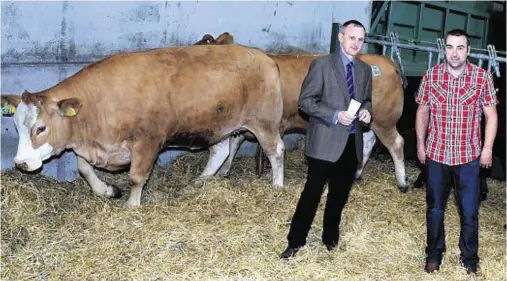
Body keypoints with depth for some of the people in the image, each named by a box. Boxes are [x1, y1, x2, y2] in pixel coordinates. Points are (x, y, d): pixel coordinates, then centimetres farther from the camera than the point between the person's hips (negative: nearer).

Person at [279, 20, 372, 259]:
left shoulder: (365, 70, 11)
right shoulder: (322, 64, -6)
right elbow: (305, 101, -9)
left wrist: (366, 111, -3)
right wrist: (335, 115, -19)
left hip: (352, 142, 5)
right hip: (325, 141, -5)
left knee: (339, 194, 15)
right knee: (312, 193, 0)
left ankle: (331, 238, 32)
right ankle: (295, 242, 12)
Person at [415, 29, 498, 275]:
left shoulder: (483, 77, -6)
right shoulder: (431, 76, -3)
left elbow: (491, 115, 0)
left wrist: (487, 149, -3)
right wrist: (420, 144, 5)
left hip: (469, 157, -1)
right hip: (436, 154, 1)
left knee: (469, 212, 7)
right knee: (435, 208, 15)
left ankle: (469, 260, 25)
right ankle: (434, 254, 32)